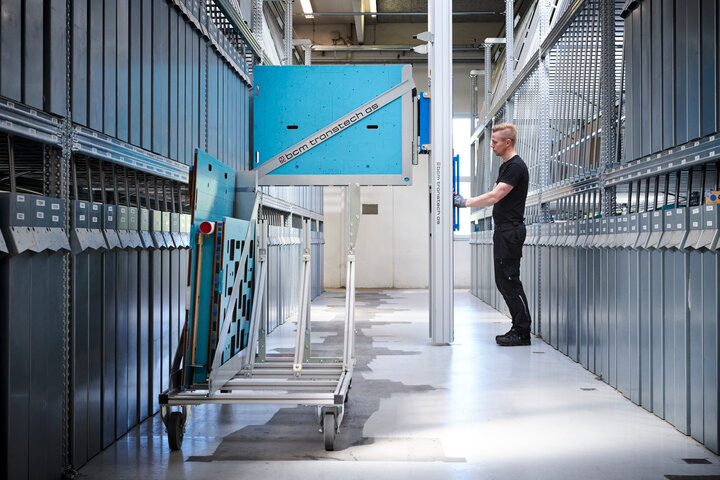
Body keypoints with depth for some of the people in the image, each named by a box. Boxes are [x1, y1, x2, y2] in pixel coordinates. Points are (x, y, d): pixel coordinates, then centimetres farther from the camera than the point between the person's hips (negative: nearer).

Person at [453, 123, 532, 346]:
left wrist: (465, 202, -15)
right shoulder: (506, 166, 18)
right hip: (503, 230, 11)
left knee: (510, 282, -8)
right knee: (503, 282, 12)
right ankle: (519, 328, 17)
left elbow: (494, 196, -20)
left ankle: (523, 333, -2)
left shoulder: (516, 167, -14)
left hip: (510, 231, -11)